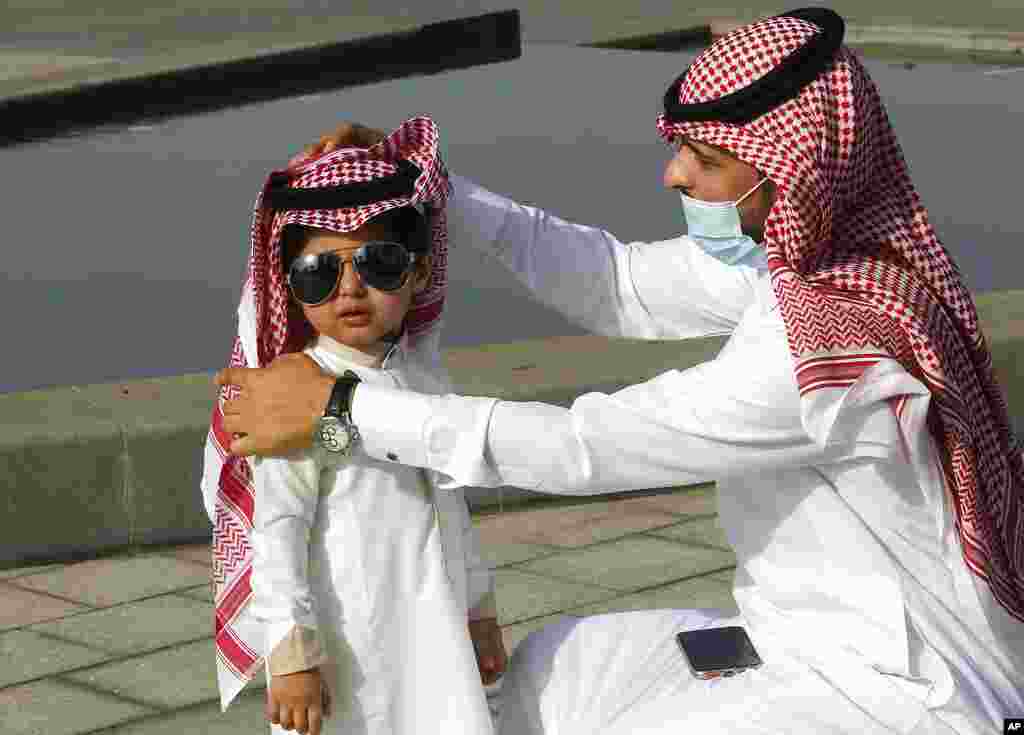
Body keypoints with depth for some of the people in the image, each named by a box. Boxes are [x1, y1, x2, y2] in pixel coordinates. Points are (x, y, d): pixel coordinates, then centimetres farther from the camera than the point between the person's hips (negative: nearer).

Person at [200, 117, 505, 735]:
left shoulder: (425, 375, 10)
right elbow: (277, 530, -14)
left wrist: (480, 612, 23)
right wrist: (292, 654, -18)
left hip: (434, 642, 7)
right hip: (344, 657, -7)